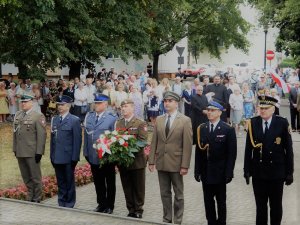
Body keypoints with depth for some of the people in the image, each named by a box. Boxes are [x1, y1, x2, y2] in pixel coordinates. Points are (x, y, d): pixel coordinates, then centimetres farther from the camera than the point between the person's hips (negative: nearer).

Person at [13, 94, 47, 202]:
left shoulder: (38, 116, -7)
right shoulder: (17, 115, 12)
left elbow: (42, 135, -10)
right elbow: (15, 132, 17)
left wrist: (39, 152, -14)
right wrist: (15, 149, 13)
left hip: (32, 153, -6)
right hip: (20, 152, 6)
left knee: (35, 177, 4)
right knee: (26, 178, 13)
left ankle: (37, 199, 15)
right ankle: (30, 197, 25)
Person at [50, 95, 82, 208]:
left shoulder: (74, 120, -5)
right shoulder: (54, 119, 11)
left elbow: (77, 140, -8)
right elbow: (52, 138, 12)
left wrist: (75, 158, -12)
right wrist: (52, 155, 7)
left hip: (68, 157, -5)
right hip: (56, 157, 5)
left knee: (69, 182, 6)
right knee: (60, 182, 12)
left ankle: (69, 204, 17)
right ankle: (61, 204, 22)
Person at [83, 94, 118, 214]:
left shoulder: (112, 118, -8)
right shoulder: (88, 116, 6)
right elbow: (86, 134, 7)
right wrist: (86, 152, 4)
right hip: (93, 156, 4)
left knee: (110, 183, 10)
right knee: (98, 182, 14)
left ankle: (109, 206, 21)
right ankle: (101, 204, 28)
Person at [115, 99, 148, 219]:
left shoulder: (140, 123, -4)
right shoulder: (118, 123, 12)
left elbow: (143, 141, -12)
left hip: (136, 161, -4)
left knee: (138, 188, 5)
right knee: (127, 188, 10)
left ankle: (138, 211, 16)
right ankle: (131, 210, 19)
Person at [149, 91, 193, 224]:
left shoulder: (185, 120, -6)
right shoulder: (159, 120, 7)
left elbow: (187, 145, -10)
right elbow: (154, 142, 7)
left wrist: (185, 165, -14)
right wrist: (151, 161, 2)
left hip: (176, 163, -4)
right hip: (161, 163, 4)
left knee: (178, 194, 7)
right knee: (165, 193, 12)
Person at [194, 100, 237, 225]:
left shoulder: (228, 130, -6)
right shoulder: (202, 128, 5)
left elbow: (232, 153, -9)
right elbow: (198, 150, 4)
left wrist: (229, 173, -13)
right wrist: (197, 170, -1)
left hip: (220, 172, -3)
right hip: (206, 172, 3)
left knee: (221, 201, 9)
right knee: (208, 201, 10)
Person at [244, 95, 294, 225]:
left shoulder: (282, 123, -8)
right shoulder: (253, 123, -3)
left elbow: (289, 149, -5)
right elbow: (248, 149, 0)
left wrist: (289, 172, -5)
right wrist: (246, 170, 0)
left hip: (277, 172, -1)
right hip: (258, 172, 1)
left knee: (276, 205, 13)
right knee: (260, 205, 13)